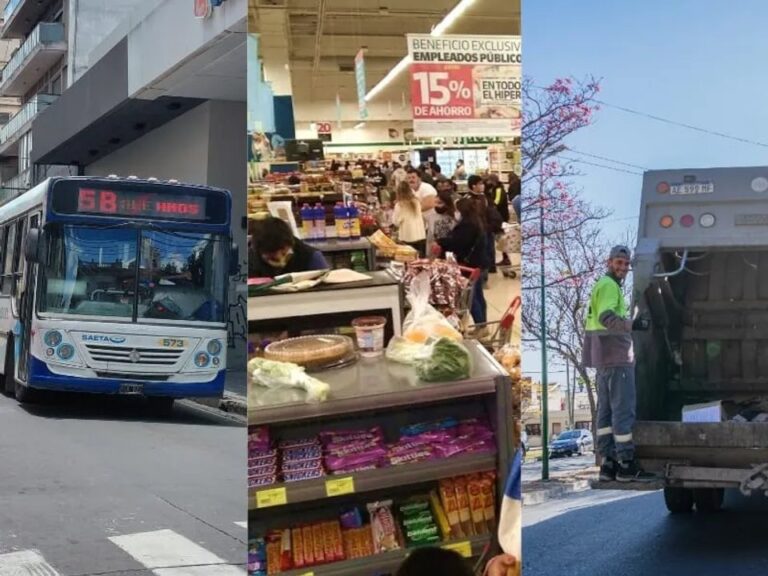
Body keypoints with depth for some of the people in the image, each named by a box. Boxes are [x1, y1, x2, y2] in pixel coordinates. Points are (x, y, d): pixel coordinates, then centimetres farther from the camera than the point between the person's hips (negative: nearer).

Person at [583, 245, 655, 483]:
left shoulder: (602, 285, 21)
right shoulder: (609, 285, -11)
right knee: (623, 409, -10)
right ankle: (626, 465, -11)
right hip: (616, 356, -11)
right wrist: (631, 324, -41)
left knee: (606, 410, 9)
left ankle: (608, 463, 12)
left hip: (605, 357, 11)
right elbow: (606, 316, -27)